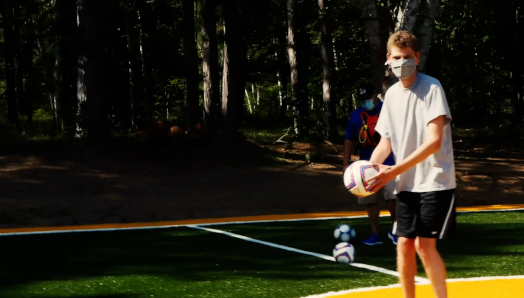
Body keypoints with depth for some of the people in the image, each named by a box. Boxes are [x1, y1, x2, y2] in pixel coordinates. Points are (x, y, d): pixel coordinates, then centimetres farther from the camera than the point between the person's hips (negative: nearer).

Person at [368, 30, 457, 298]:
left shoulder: (431, 88, -12)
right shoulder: (391, 94, 8)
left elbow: (434, 141, -20)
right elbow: (386, 142, 15)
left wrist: (394, 171, -25)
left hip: (434, 181, -6)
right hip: (406, 184, 6)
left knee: (424, 244, -12)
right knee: (404, 244, 6)